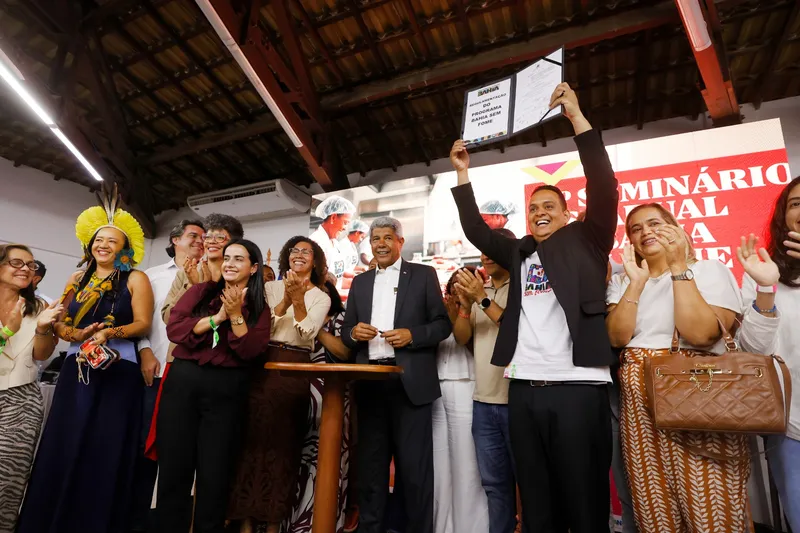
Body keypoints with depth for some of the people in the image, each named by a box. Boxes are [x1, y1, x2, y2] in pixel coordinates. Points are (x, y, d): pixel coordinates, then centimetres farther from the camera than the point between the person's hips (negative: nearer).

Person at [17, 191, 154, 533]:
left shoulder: (135, 279, -1)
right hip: (76, 370, 5)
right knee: (62, 449, 6)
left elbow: (143, 324, -8)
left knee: (104, 452, 0)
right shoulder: (78, 280, 14)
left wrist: (110, 333, -24)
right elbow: (59, 324, 10)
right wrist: (79, 334, -10)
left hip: (118, 372, -4)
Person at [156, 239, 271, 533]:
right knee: (173, 465, 11)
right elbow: (173, 327, -5)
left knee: (214, 472, 9)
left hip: (227, 390, -1)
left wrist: (236, 315, -15)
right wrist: (216, 318, -13)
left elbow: (251, 351, -7)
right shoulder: (200, 291, 7)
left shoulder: (260, 308, 3)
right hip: (183, 380, 2)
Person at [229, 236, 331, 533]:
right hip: (263, 368, 1)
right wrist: (285, 301, -17)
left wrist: (298, 300, -21)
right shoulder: (270, 288, 9)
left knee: (285, 443, 5)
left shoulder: (321, 297, 5)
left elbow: (308, 334, -9)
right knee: (254, 437, 2)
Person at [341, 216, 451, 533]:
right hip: (370, 383, 4)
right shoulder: (360, 282, 15)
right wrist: (354, 332, -8)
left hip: (410, 382, -3)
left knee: (415, 466, 5)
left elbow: (443, 324, 0)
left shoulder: (424, 275, 5)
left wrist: (412, 335, -16)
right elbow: (346, 332, 14)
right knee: (370, 464, 15)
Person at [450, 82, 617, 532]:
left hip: (578, 386, -4)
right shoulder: (519, 252, 17)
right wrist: (463, 174, 13)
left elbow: (605, 188, -4)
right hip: (524, 389, 4)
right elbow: (476, 230, 17)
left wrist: (577, 117, -6)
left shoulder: (585, 241, 7)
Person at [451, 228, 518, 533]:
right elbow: (461, 337, 6)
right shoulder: (479, 290, 11)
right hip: (483, 401, 5)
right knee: (494, 481, 16)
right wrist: (465, 305, -11)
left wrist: (483, 299, -20)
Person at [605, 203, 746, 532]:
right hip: (640, 405, 3)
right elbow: (617, 338, -7)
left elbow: (700, 334, -18)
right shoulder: (622, 282, 9)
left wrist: (678, 267, -15)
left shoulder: (710, 271, 0)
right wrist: (637, 282, -12)